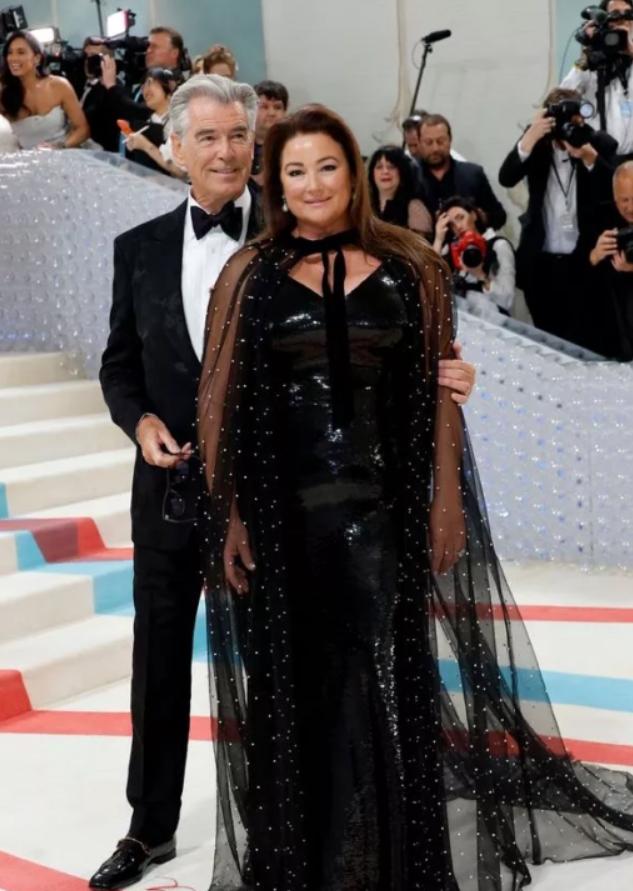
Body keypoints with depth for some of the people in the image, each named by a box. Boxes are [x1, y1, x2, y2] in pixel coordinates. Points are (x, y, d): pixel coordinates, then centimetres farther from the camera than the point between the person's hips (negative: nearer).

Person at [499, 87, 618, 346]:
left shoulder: (601, 143, -4)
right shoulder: (538, 142, 1)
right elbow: (506, 178, -13)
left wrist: (590, 157, -28)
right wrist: (530, 137, -25)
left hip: (584, 261, -2)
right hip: (540, 262, 2)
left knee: (582, 343, -1)